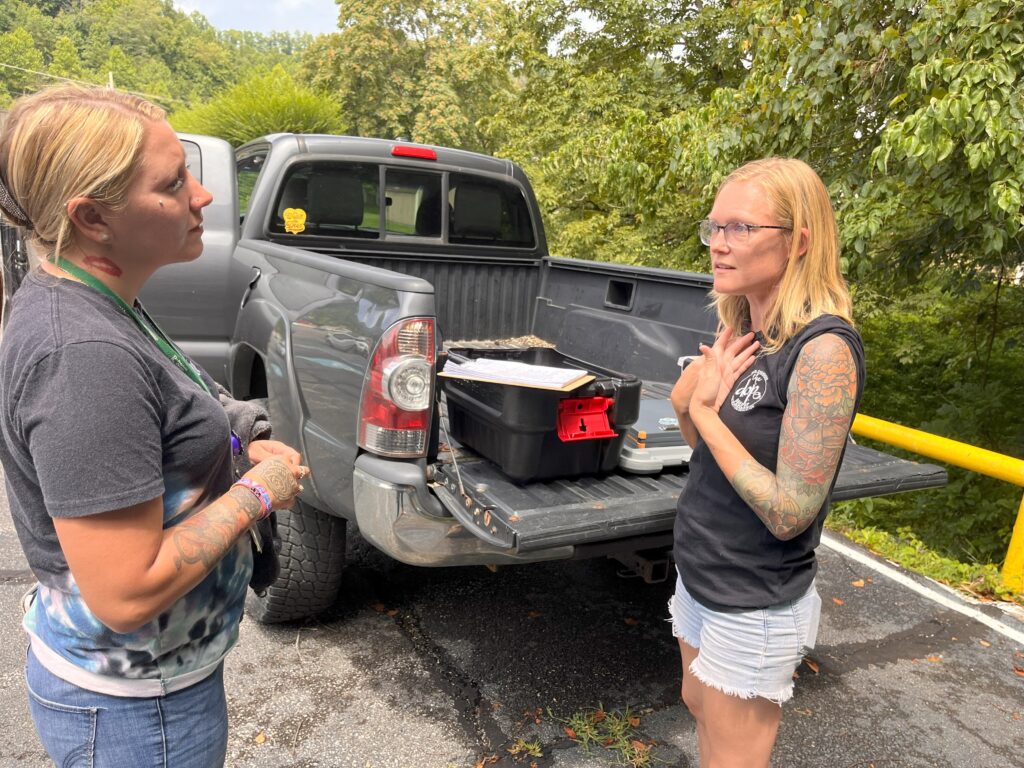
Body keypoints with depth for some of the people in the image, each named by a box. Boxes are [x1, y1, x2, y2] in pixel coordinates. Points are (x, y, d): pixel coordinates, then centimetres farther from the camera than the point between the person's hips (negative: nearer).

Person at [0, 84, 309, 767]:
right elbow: (126, 594, -30)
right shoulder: (85, 354, -31)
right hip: (137, 708, -9)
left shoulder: (85, 300, -1)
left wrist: (230, 447, 1)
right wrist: (257, 492, -19)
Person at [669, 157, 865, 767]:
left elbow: (790, 512, -26)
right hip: (700, 578, 8)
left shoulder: (823, 349, -25)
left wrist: (705, 410, -20)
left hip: (754, 607, -8)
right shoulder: (743, 335, -1)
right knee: (700, 709, 28)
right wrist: (702, 386, -13)